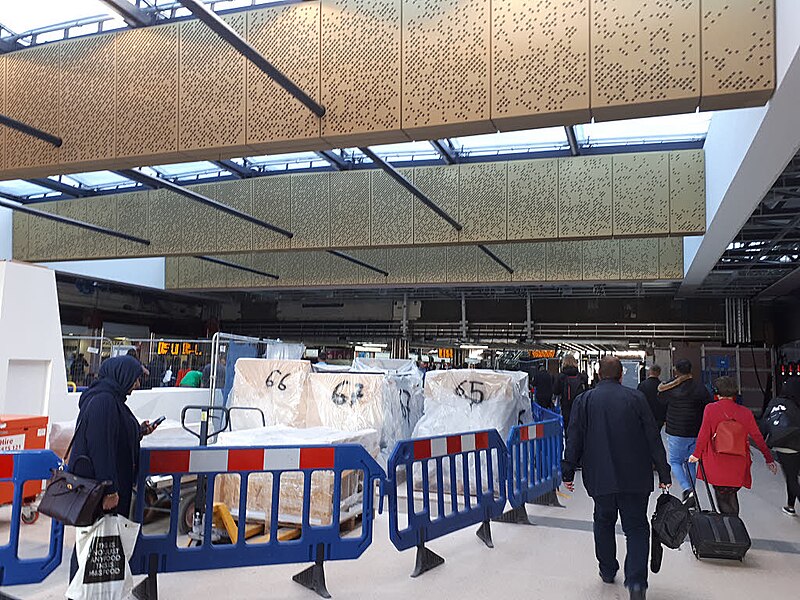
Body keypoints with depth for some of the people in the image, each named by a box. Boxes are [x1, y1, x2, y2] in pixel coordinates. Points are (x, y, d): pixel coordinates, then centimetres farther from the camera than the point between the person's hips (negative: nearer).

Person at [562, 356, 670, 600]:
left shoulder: (584, 400, -1)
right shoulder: (636, 398, -2)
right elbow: (653, 438, 0)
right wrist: (663, 473, 6)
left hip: (600, 478, 1)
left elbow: (574, 440, -1)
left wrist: (568, 472, 5)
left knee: (604, 522, 19)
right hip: (635, 478, -1)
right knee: (636, 527, 6)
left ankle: (607, 571, 31)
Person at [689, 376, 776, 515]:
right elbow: (757, 437, 5)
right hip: (738, 466, 2)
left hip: (716, 465, -2)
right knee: (731, 495, 20)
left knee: (722, 498, 8)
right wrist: (769, 459, 16)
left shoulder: (710, 409, -8)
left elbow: (704, 435, -8)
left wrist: (696, 454, 5)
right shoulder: (745, 412, -1)